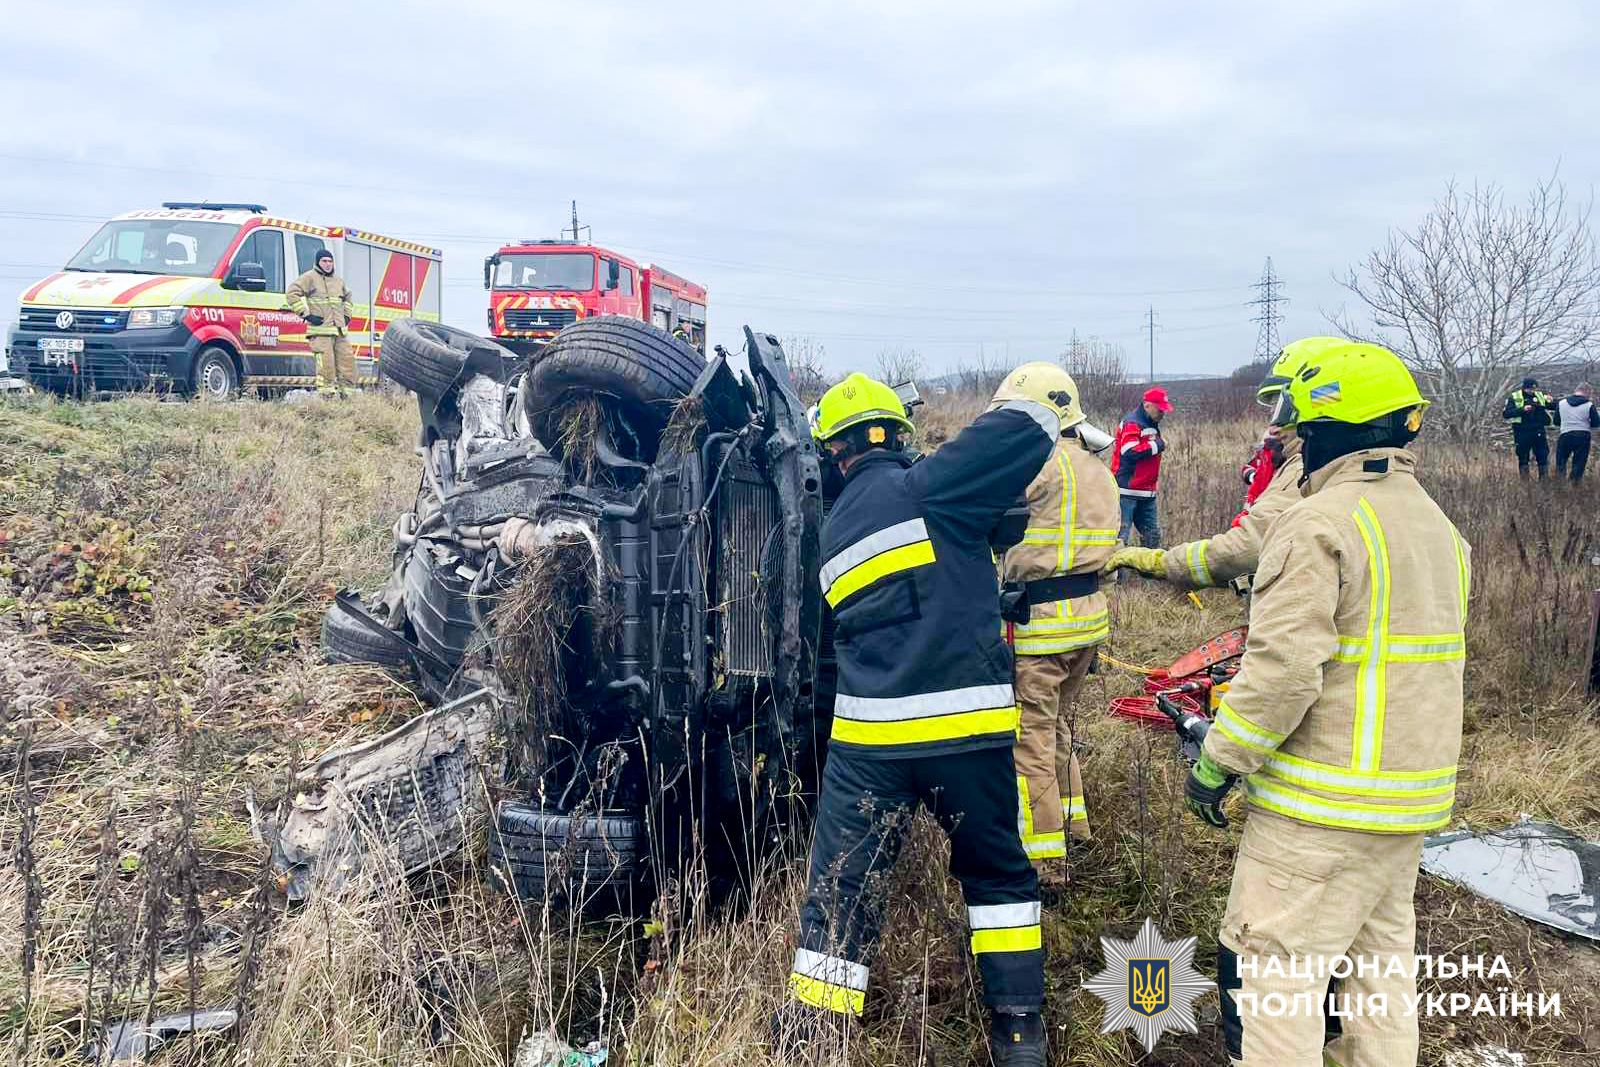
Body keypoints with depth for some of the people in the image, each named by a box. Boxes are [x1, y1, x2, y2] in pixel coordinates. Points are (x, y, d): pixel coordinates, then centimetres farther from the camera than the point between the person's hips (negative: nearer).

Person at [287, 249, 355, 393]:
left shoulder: (338, 280, 22)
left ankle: (344, 390, 13)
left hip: (339, 330, 7)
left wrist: (347, 316, 24)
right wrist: (307, 315, -12)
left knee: (347, 359, 4)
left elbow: (348, 298, 39)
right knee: (326, 363, -11)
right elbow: (293, 292, -9)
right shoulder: (310, 277, 0)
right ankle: (325, 392, -7)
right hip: (320, 329, -7)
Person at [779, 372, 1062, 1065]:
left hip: (867, 735, 4)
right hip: (965, 723, -3)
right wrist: (1033, 408, 12)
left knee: (841, 883, 12)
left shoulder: (835, 530, 13)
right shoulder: (923, 490, -7)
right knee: (996, 870, 18)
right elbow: (1028, 428, -10)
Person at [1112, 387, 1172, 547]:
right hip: (1127, 491, -10)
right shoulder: (1132, 424, -12)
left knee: (1153, 535, 14)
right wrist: (1158, 445, -16)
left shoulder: (1152, 424, 18)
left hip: (1146, 493, 10)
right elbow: (1130, 452, -25)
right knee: (1121, 534, -10)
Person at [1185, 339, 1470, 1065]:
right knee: (1382, 951, 21)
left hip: (1323, 801, -9)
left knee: (1272, 966, 0)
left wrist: (1217, 761, -13)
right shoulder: (1438, 526, 11)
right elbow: (1423, 657, 18)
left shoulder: (1319, 523, -17)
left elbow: (1282, 669, -24)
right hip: (1413, 793, 9)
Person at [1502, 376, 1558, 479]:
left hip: (1539, 431, 3)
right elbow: (1506, 414, -11)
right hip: (1522, 433, -3)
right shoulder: (1514, 397, -1)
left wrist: (1550, 402, -13)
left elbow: (1555, 407, 9)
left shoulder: (1540, 395, 9)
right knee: (1523, 459, 4)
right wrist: (1522, 409, -21)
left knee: (1543, 457, 3)